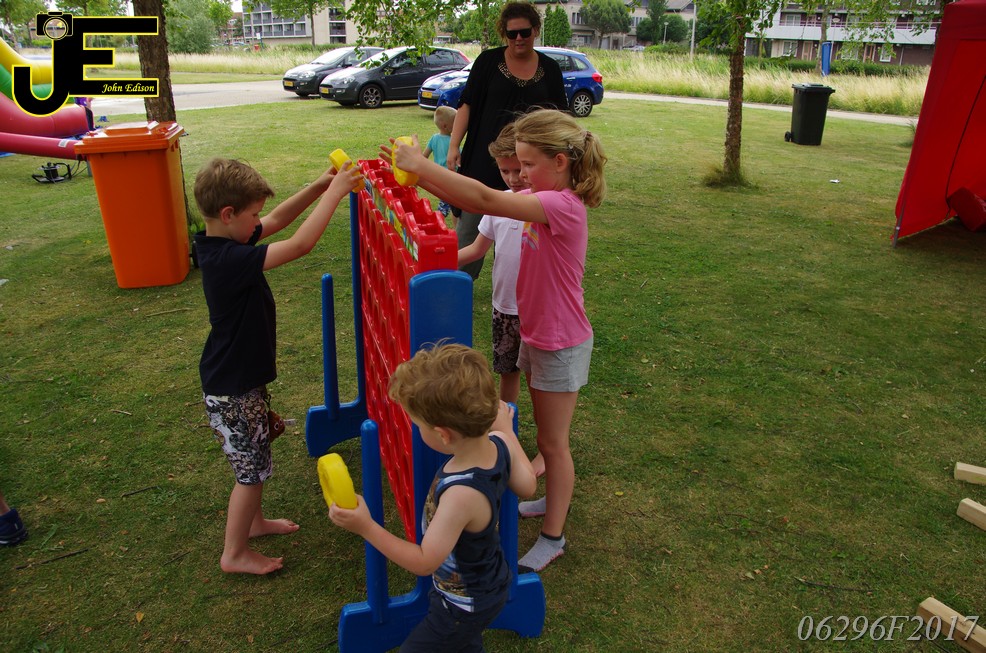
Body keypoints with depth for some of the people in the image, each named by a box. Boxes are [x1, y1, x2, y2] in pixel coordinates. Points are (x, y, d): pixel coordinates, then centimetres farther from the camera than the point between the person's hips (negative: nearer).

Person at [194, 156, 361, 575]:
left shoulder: (221, 242, -2)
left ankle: (253, 521, 46)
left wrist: (321, 185, -4)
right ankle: (235, 553, 26)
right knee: (252, 470, 7)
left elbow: (278, 220, 7)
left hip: (240, 377, 9)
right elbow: (300, 245, -37)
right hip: (232, 389, -9)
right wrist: (334, 192, -28)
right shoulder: (229, 260, -31)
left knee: (254, 461, 26)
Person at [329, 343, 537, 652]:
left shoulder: (462, 494, -41)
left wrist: (366, 527, -28)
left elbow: (424, 562, -29)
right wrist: (506, 430, 6)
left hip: (466, 607, -8)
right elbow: (527, 486, -1)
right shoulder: (499, 443, -21)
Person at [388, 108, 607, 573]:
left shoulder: (564, 207, -27)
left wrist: (422, 165, -32)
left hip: (561, 343, -8)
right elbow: (474, 202, -3)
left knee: (552, 442, 6)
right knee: (547, 434, 25)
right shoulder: (540, 199, 1)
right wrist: (419, 174, -15)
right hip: (535, 334, 8)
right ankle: (555, 498, 47)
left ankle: (552, 537, 25)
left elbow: (484, 200, -36)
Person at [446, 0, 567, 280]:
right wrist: (454, 146, -9)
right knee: (470, 222, 1)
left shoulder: (549, 68, 6)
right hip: (485, 160, -2)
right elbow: (467, 104, 0)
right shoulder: (488, 61, 0)